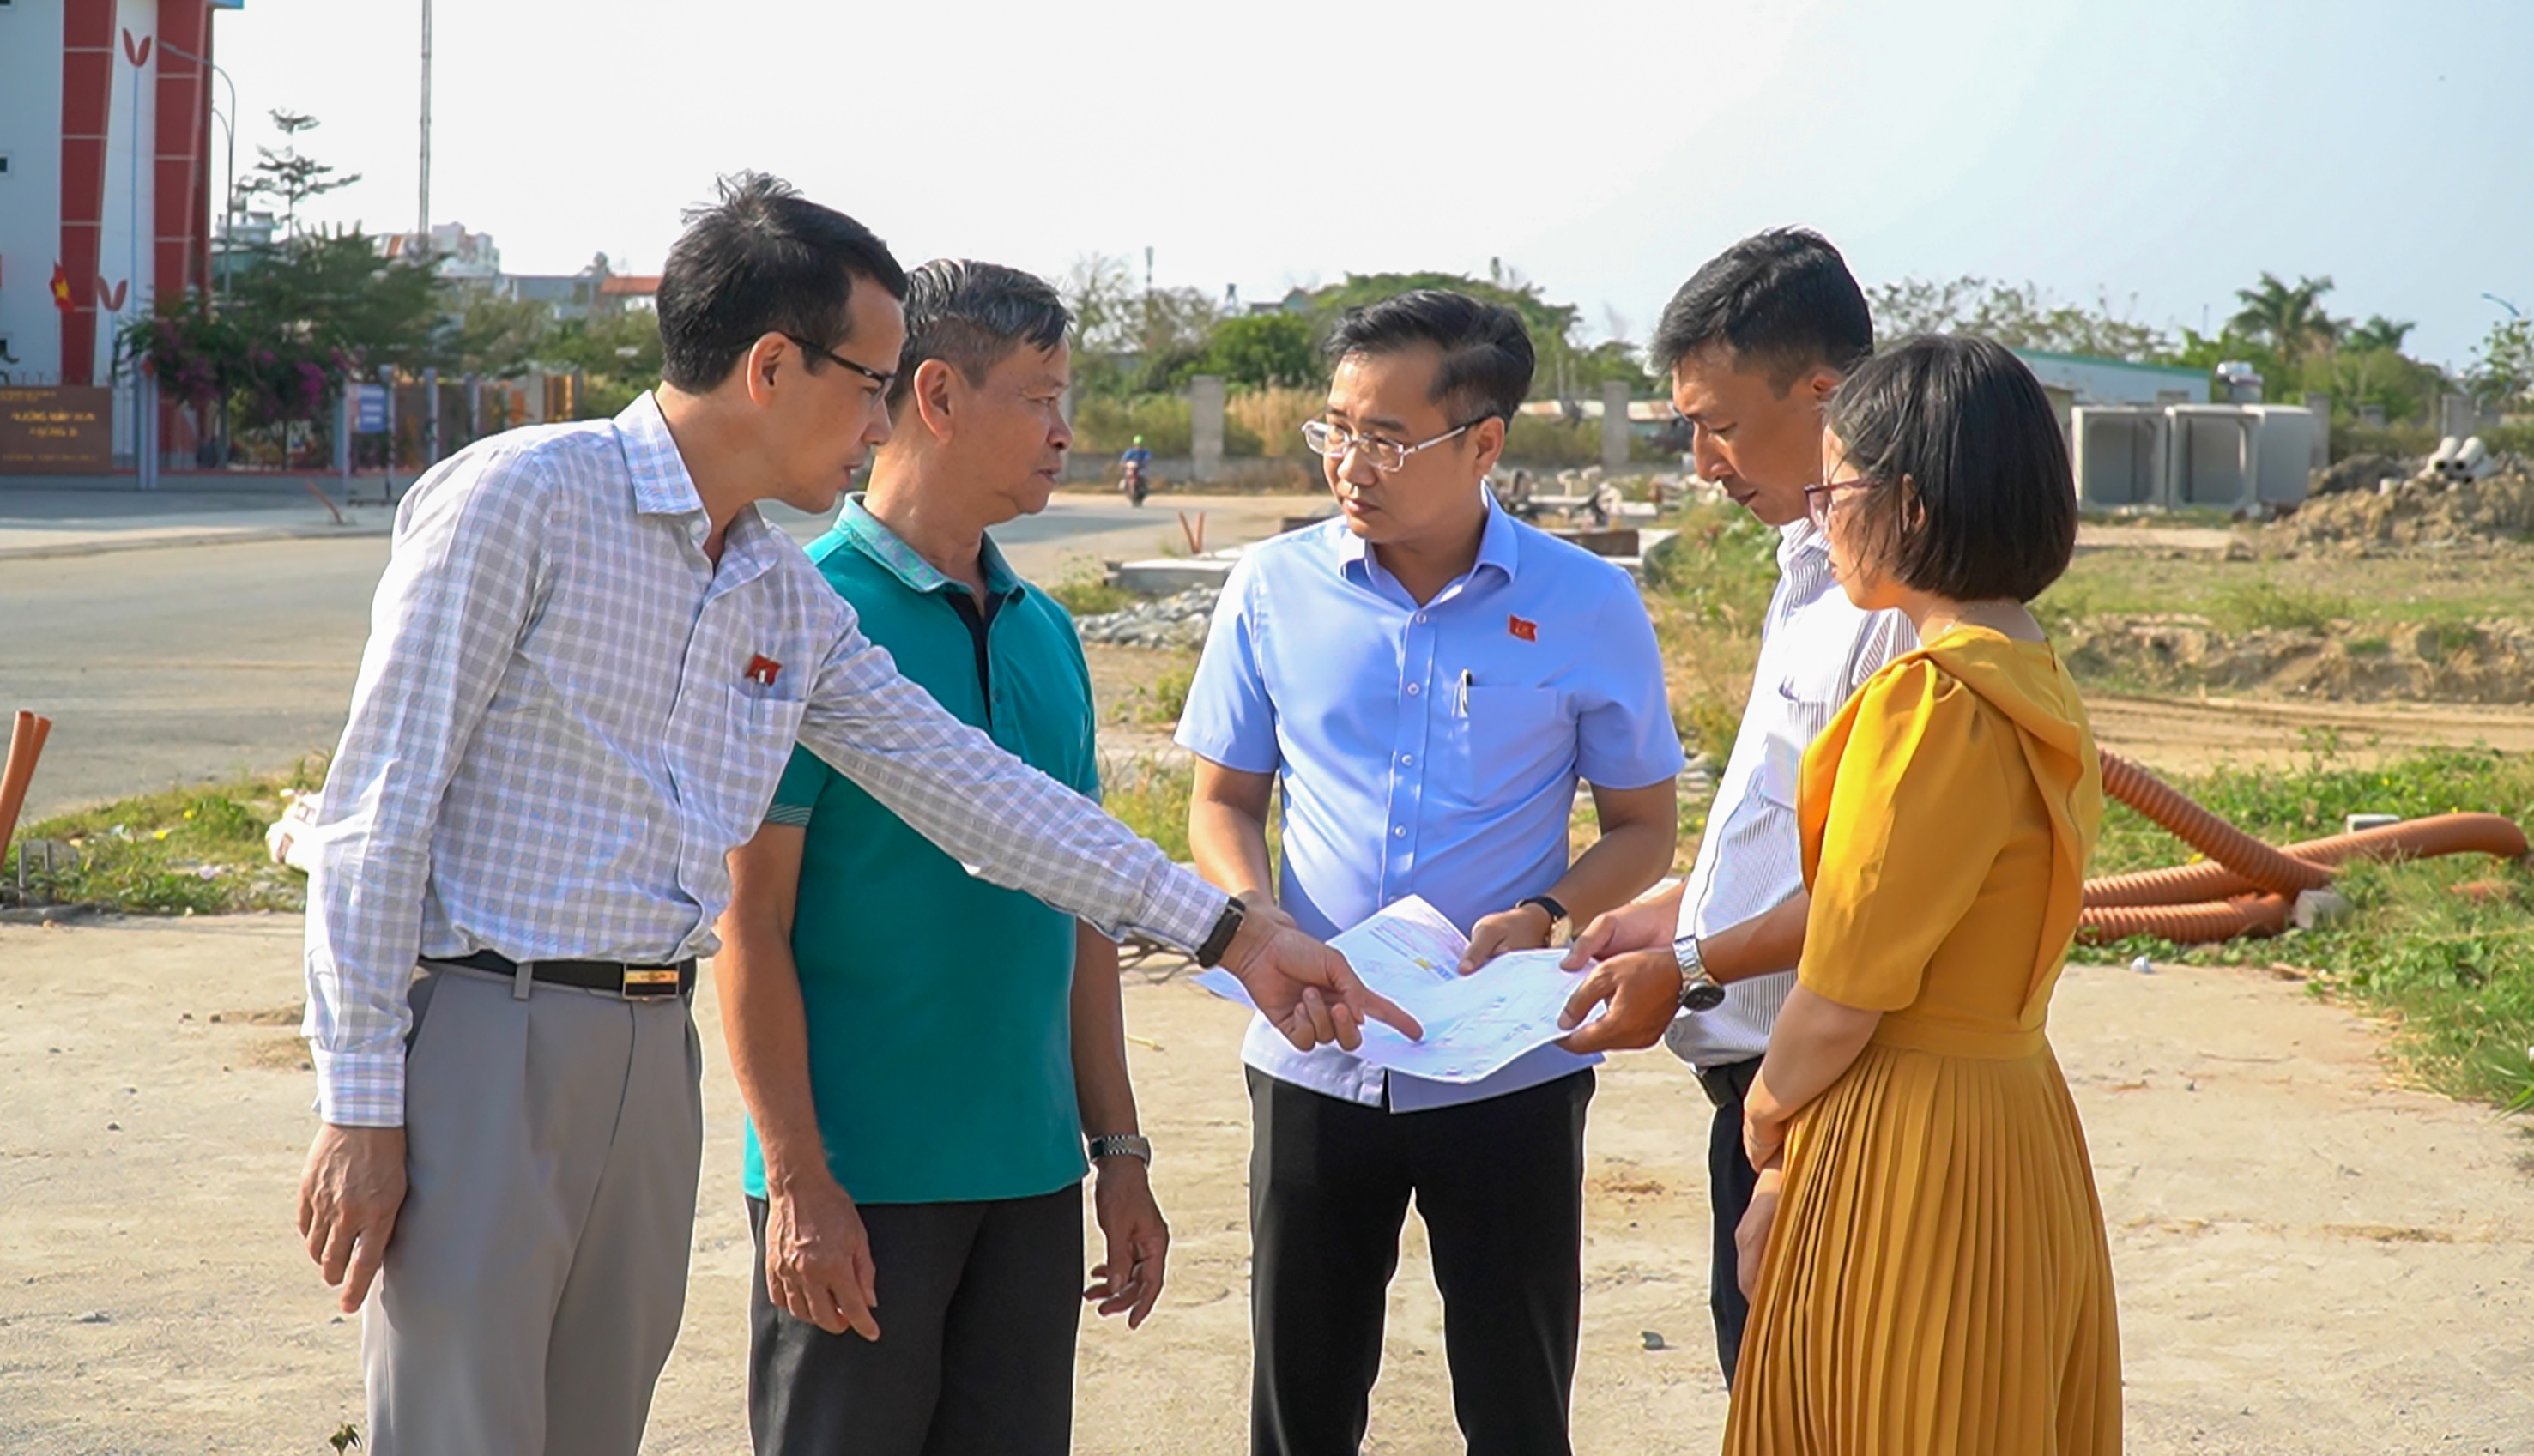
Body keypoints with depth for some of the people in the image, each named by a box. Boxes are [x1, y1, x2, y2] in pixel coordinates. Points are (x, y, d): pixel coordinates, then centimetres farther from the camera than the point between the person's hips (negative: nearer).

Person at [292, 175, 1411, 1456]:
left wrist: (1229, 933, 13)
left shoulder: (792, 604, 14)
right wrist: (360, 1107, -13)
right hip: (480, 1040, -7)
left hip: (652, 1059, 7)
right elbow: (380, 805, -9)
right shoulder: (519, 501, -8)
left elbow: (964, 784, 15)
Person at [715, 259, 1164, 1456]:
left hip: (1028, 1175, 7)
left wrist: (1118, 1151, 15)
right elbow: (750, 920, -11)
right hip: (858, 1179, -6)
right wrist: (798, 1179, -15)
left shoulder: (1045, 630, 13)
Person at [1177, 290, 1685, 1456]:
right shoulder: (1274, 588, 0)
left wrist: (1540, 915, -16)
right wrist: (1255, 912, -12)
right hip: (1315, 1063, 2)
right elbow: (1222, 799, 9)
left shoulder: (1587, 605, -4)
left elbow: (1642, 826, 3)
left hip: (1510, 1068, -1)